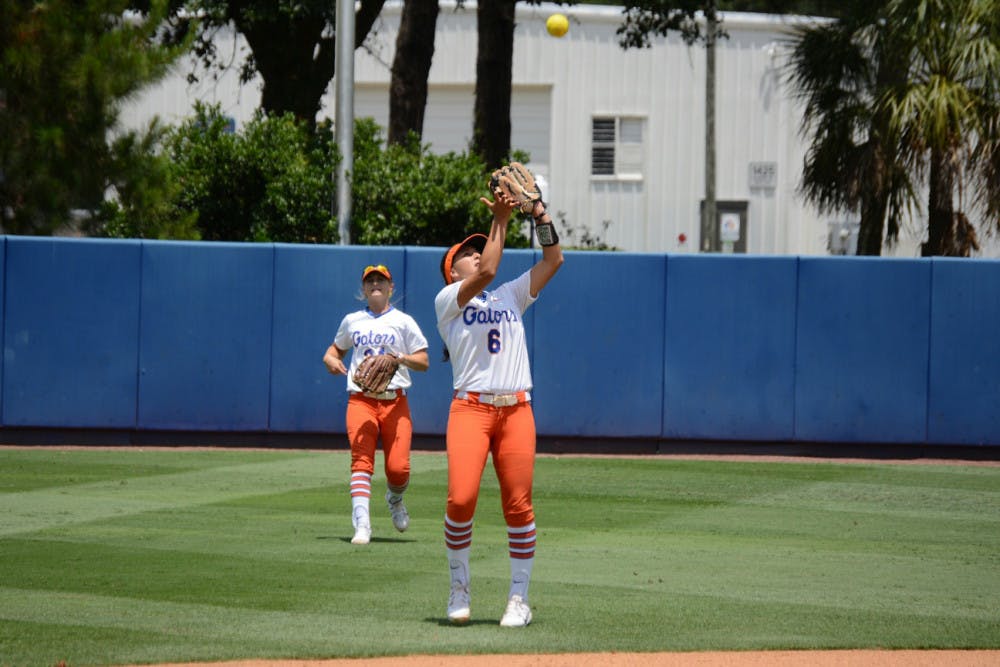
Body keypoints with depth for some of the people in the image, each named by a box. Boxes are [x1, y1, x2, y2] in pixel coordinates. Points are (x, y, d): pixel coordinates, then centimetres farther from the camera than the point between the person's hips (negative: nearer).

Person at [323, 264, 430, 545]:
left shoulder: (403, 322, 8)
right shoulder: (352, 321, 16)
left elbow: (423, 362, 5)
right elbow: (335, 349, 29)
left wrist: (402, 359, -16)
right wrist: (331, 360, 4)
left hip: (395, 401, -1)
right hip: (361, 400, 1)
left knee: (398, 468, -10)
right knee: (361, 461, -17)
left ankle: (395, 500, 25)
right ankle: (362, 527, -24)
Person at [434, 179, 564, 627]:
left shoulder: (511, 297, 22)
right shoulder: (447, 300, 8)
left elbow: (553, 259, 16)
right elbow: (487, 272, -9)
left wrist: (537, 210, 11)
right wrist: (500, 220, -3)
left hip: (516, 409, 4)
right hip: (470, 408, -4)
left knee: (518, 505, -3)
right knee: (461, 499, -16)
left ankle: (519, 599, 5)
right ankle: (459, 588, 4)